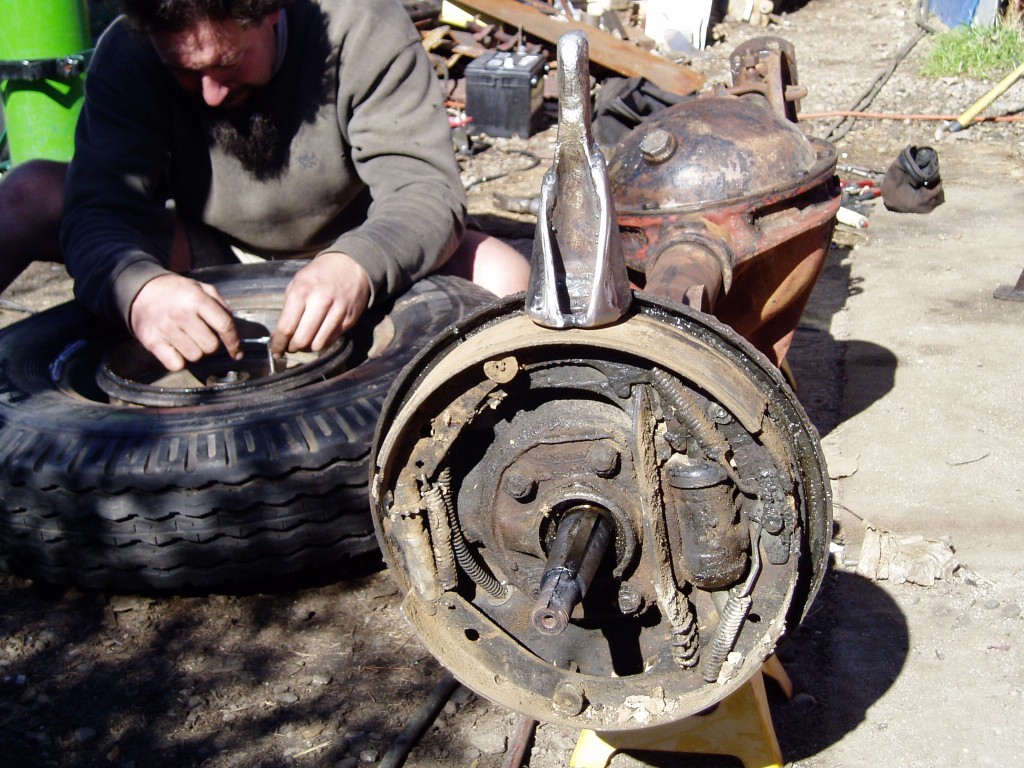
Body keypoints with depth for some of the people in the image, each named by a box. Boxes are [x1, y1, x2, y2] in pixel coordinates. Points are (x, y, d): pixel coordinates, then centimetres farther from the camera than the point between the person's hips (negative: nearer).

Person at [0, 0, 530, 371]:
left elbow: (426, 189, -27)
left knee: (505, 277, -28)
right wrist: (138, 286, -50)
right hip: (205, 262, 2)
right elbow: (99, 208, -25)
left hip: (344, 258, -1)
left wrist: (357, 266, -50)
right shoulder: (128, 54, -17)